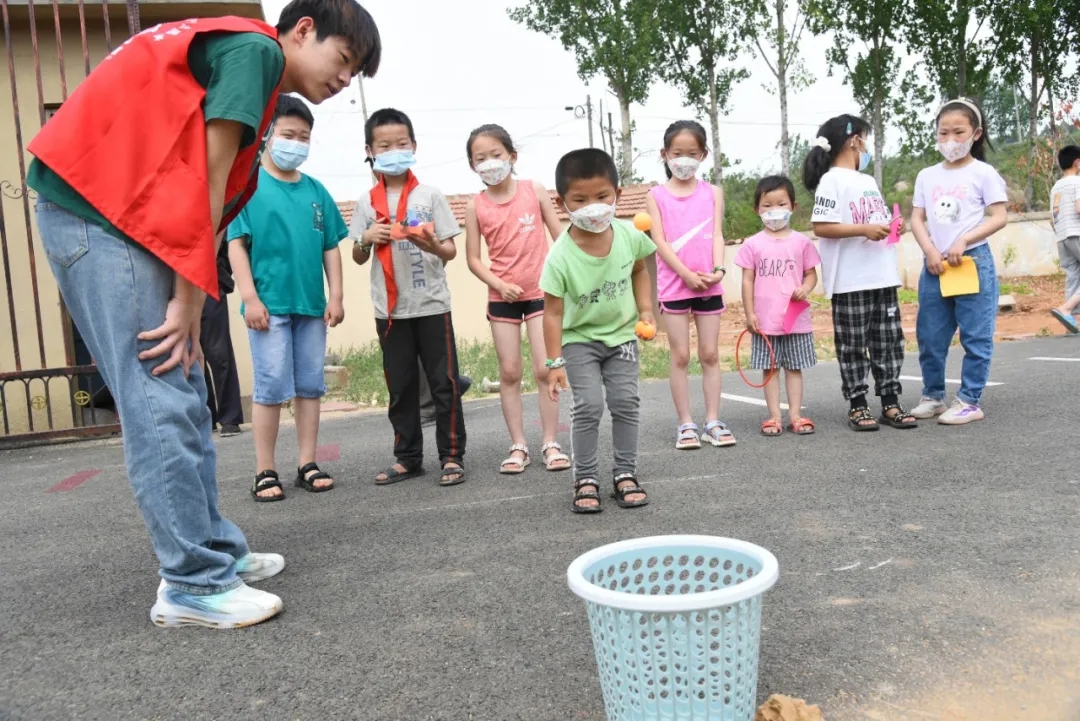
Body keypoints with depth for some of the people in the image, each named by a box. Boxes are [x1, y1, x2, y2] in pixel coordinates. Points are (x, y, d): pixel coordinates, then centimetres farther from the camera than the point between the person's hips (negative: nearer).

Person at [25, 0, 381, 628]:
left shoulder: (249, 70, 23)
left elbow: (210, 194, 13)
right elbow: (205, 180, -14)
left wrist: (188, 305, 5)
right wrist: (188, 302, -12)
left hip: (126, 217, 10)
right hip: (98, 206, -10)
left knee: (182, 397, 9)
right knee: (162, 404, -10)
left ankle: (217, 552, 17)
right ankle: (194, 585, -3)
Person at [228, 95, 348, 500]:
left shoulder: (316, 191, 9)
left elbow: (330, 247, 11)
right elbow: (236, 243, -6)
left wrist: (336, 296, 5)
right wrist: (250, 298, -12)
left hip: (311, 304, 5)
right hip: (269, 304, -4)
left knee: (310, 386, 9)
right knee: (271, 387, -1)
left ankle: (307, 465, 19)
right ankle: (265, 472, 11)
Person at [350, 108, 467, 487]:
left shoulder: (430, 195, -1)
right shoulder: (366, 203, 6)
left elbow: (451, 252, -2)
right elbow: (358, 258, 12)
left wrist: (433, 246, -23)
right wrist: (367, 239, -9)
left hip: (431, 305, -2)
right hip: (389, 309, 3)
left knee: (444, 383, 1)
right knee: (400, 387, 10)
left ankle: (452, 455, 11)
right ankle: (408, 457, 20)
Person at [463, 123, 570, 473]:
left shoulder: (534, 190, -2)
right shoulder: (476, 207, -2)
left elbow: (560, 237, 2)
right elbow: (473, 259, 0)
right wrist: (499, 284, -15)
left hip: (541, 291, -1)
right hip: (502, 297, 1)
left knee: (544, 369, -1)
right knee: (509, 372, 5)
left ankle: (551, 443, 10)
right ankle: (518, 446, 14)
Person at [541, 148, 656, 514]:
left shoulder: (628, 235, -15)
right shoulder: (561, 257, -26)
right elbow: (553, 312, -20)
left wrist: (645, 309, -3)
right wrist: (555, 362, -19)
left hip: (622, 333, 3)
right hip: (580, 338, -3)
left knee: (625, 402, 0)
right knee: (589, 406, -10)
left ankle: (625, 473, 15)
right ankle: (585, 478, 6)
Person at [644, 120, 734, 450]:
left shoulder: (712, 192, 9)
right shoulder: (657, 195, 3)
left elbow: (717, 235, 1)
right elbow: (660, 242, -5)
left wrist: (718, 269, -17)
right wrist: (687, 274, -16)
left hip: (709, 284, 2)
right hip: (673, 285, -2)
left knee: (710, 354, 6)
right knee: (680, 356, 2)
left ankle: (713, 422, 13)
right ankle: (685, 424, 10)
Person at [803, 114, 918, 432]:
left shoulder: (868, 181, 20)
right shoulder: (832, 180, -6)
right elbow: (821, 227, -16)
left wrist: (889, 227, 6)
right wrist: (864, 229, -20)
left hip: (883, 277, 8)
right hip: (850, 282, -8)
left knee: (889, 341, 8)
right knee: (853, 346, 0)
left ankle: (890, 403, 14)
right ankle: (857, 405, 9)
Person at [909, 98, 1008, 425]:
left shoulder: (984, 173, -2)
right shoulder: (927, 175, 9)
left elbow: (999, 217, -6)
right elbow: (916, 219, 7)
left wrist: (963, 241, -17)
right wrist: (930, 251, -9)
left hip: (974, 262, -4)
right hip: (933, 266, 4)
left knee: (975, 336, 0)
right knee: (930, 337, 8)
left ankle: (970, 401, 8)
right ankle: (933, 396, 21)